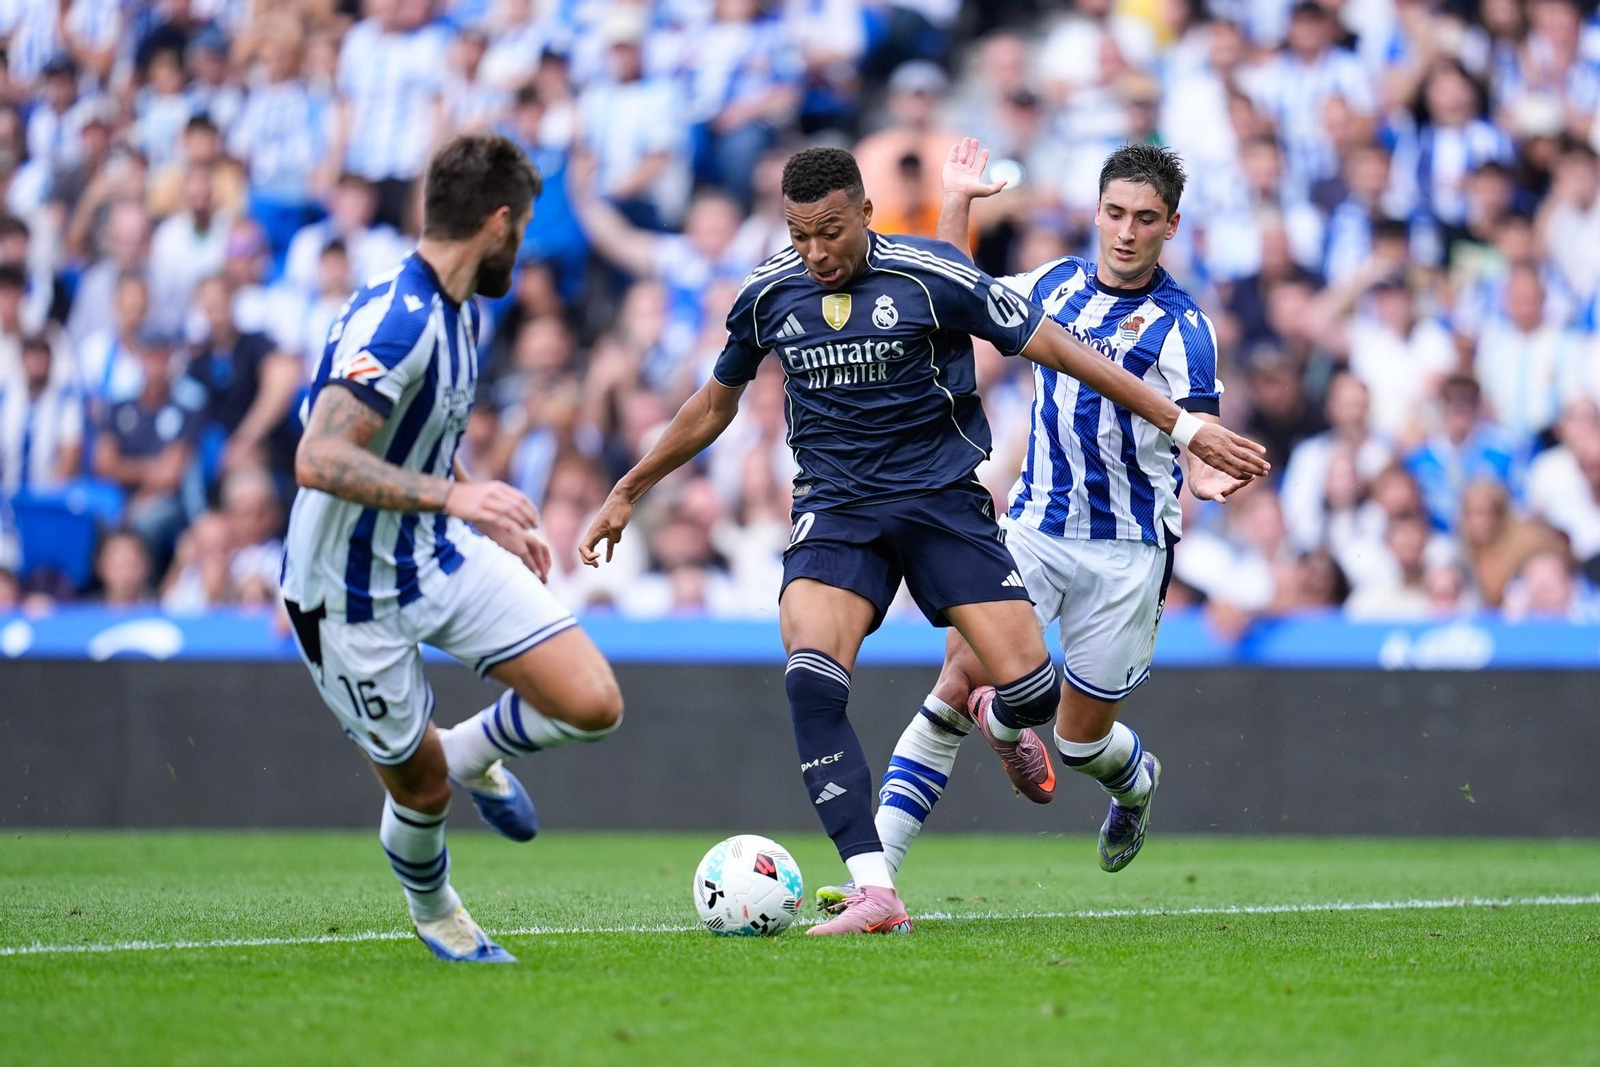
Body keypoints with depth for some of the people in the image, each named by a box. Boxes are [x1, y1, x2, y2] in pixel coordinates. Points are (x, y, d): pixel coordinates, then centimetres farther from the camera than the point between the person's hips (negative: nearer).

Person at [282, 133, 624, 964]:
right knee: (420, 786, 6)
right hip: (354, 595, -8)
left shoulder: (461, 311, 3)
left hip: (443, 554, 8)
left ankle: (474, 753, 24)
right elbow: (318, 461, -37)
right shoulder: (396, 322, -28)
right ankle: (433, 913, 38)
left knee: (594, 705, -7)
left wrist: (497, 521, 21)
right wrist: (454, 496, -42)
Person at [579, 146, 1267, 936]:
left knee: (1030, 688, -13)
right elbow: (714, 404, 20)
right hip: (835, 508, 2)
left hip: (943, 499, -2)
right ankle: (875, 897, -24)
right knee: (810, 682, -24)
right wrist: (627, 493, 26)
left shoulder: (933, 277, -11)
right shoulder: (768, 296, 2)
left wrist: (1186, 429, -9)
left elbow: (1061, 352, -7)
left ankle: (998, 723, 30)